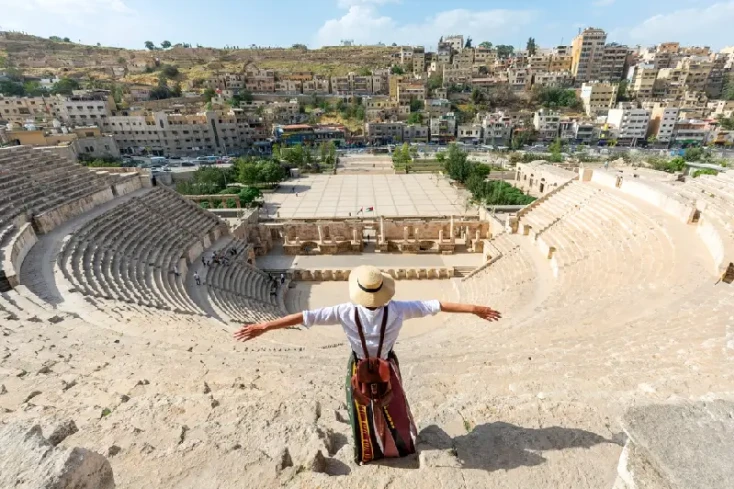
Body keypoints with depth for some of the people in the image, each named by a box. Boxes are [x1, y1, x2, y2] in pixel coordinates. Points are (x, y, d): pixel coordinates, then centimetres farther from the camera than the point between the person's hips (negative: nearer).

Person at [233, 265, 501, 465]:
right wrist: (475, 309, -16)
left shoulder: (346, 313, -31)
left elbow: (306, 316, -30)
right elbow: (434, 305, -23)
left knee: (363, 414, 26)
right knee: (393, 408, 29)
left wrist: (264, 326, -25)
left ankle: (367, 451, 52)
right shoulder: (397, 310, -29)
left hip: (360, 369, -1)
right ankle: (400, 444, 56)